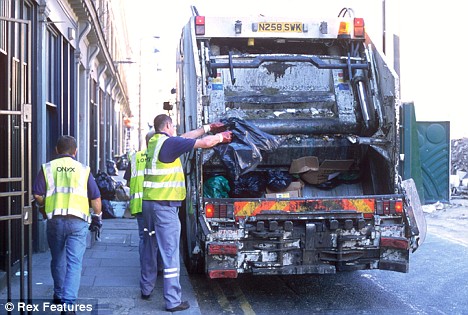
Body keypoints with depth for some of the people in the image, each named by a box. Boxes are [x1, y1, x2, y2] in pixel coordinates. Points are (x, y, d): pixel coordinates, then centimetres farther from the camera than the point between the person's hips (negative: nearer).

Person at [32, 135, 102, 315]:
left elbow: (37, 194, -1)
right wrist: (98, 217, 19)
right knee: (74, 262, -1)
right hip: (78, 221, -1)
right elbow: (95, 198, 6)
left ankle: (59, 295, 35)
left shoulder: (47, 168, 6)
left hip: (55, 219, 1)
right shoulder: (83, 170, 7)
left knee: (58, 260, 19)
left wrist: (45, 209, 17)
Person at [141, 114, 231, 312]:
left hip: (149, 201, 9)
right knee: (170, 252, -4)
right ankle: (173, 301, 0)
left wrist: (208, 127, 27)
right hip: (165, 204, -9)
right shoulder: (169, 142, -12)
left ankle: (146, 289, 32)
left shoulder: (154, 141, 13)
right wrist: (221, 136, 8)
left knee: (150, 249, 20)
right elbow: (205, 143, -10)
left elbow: (187, 137, 23)